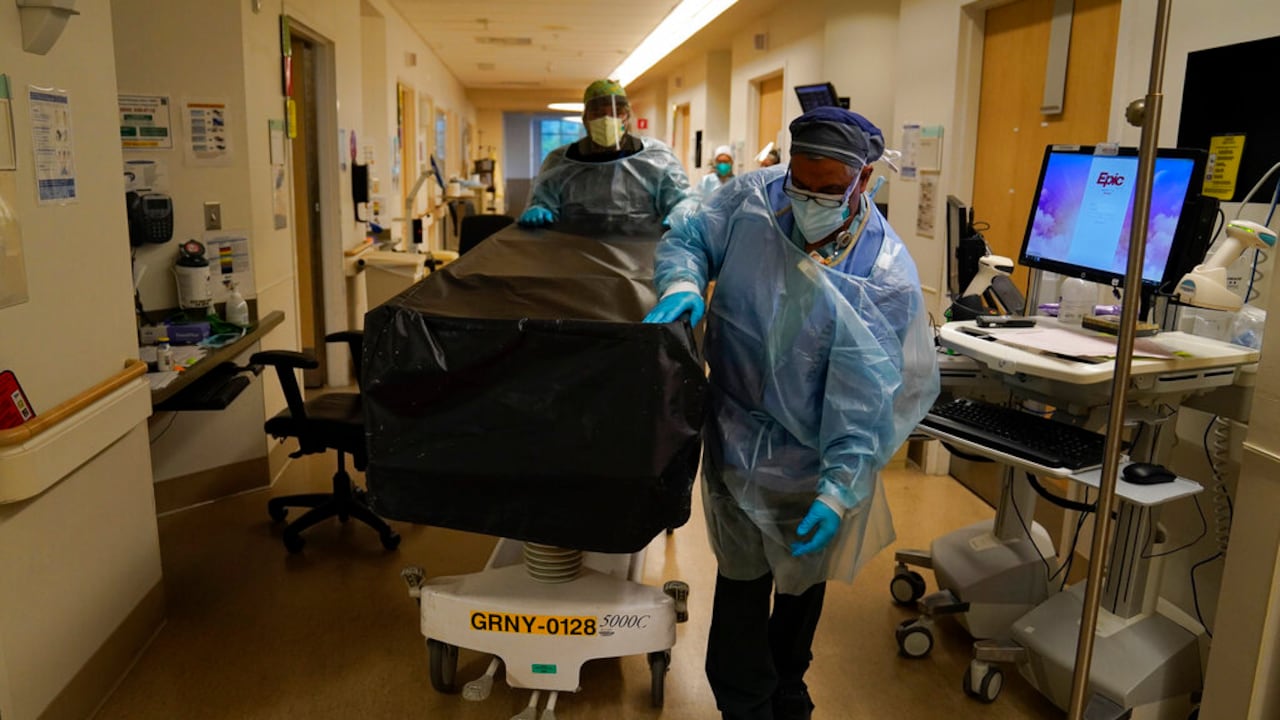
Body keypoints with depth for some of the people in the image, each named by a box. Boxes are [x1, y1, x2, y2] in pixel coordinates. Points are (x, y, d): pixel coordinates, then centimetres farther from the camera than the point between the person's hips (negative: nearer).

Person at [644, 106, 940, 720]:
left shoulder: (886, 276, -20)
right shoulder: (751, 199, -13)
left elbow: (871, 399, -20)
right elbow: (686, 238, 0)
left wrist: (839, 491, -25)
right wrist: (683, 282, -23)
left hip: (816, 461, 0)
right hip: (737, 438, 1)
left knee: (804, 581, 21)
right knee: (742, 582, 8)